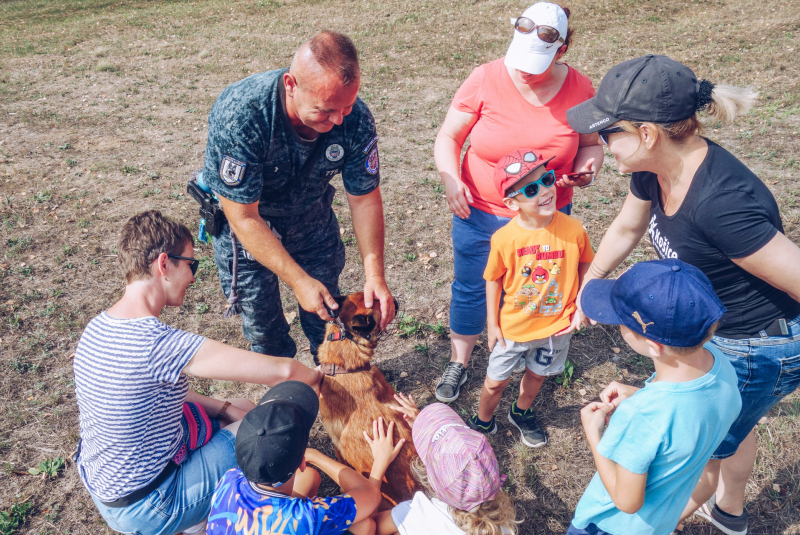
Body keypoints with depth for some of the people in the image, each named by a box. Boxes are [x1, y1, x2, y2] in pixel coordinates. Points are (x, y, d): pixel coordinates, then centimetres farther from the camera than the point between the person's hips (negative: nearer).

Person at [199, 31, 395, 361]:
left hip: (310, 214, 3)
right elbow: (244, 217, -31)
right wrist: (299, 281, -32)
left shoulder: (356, 119, -27)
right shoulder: (238, 117, -39)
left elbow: (364, 198, -14)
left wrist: (374, 274, -21)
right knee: (261, 321, 9)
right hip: (243, 217, -2)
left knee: (328, 308, 13)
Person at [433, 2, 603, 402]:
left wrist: (587, 167, -16)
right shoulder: (486, 80, -14)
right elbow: (448, 137, -7)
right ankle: (459, 362, 37)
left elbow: (590, 144, 7)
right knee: (470, 290, 13)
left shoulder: (580, 90, -8)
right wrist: (450, 178, -25)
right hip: (479, 213, 0)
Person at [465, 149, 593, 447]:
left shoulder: (573, 229, -20)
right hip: (513, 326, -2)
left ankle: (522, 413, 56)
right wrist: (492, 323, -3)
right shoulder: (504, 238, -22)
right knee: (495, 382, 15)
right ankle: (483, 422, 45)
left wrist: (582, 306, -4)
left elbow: (585, 266, -1)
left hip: (556, 323, 2)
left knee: (536, 375, 25)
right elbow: (493, 279, -8)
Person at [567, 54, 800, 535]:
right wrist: (590, 282, 18)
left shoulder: (721, 203, -40)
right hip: (716, 330, 8)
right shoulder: (655, 170, -13)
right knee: (730, 426, 31)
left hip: (759, 349, -8)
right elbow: (627, 227, 7)